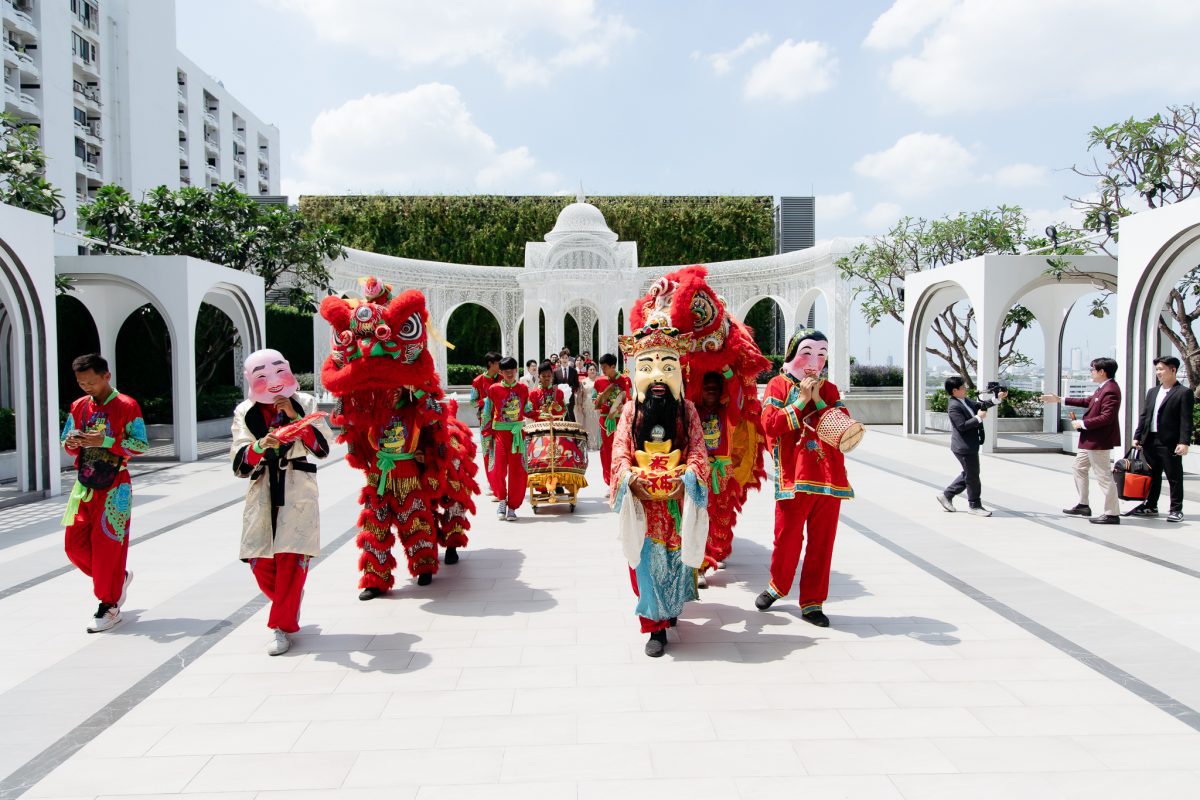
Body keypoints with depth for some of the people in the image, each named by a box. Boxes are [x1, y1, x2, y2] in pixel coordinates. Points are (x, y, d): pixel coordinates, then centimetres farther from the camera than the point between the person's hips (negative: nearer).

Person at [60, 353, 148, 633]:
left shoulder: (127, 406, -8)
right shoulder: (79, 406, 9)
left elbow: (141, 445, -11)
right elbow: (67, 442, 13)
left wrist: (106, 441, -22)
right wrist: (72, 443, -11)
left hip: (113, 487, -6)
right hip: (85, 484, 6)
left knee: (108, 544, -2)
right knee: (75, 545, 4)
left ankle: (109, 606, 10)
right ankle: (118, 578, 28)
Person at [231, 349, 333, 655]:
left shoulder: (304, 403, 2)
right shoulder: (245, 412, 5)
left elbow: (323, 447, -6)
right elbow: (239, 463, -3)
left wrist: (295, 416, -15)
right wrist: (260, 446, -24)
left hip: (298, 490, -2)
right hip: (261, 491, 2)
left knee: (291, 558, -8)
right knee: (260, 562, 1)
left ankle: (281, 625, 6)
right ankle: (288, 606, 29)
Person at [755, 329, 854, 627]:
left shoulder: (829, 389, 15)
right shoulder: (778, 385, 5)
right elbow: (770, 424, -9)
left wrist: (818, 401, -6)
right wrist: (801, 401, -11)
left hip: (830, 477, 3)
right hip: (794, 477, -3)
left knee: (822, 542, 6)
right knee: (788, 538, 1)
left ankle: (812, 602, 18)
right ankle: (777, 585, 27)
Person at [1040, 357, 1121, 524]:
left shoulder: (1111, 390, -21)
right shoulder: (1103, 388, 10)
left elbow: (1107, 417, -27)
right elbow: (1088, 401, 22)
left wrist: (1082, 424, -18)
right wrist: (1060, 400, 24)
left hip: (1099, 441, -11)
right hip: (1090, 439, 11)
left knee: (1104, 476, -4)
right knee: (1079, 467, 21)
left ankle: (1112, 513, 4)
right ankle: (1083, 505, 31)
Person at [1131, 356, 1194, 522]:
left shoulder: (1184, 393, -5)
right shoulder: (1152, 392, 15)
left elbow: (1186, 420, -11)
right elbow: (1143, 416, 15)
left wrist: (1184, 442, -18)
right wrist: (1138, 437, 9)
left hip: (1170, 443, -6)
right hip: (1150, 441, 6)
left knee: (1174, 478, 4)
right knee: (1152, 476, 14)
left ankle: (1176, 510, 12)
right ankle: (1150, 506, 23)